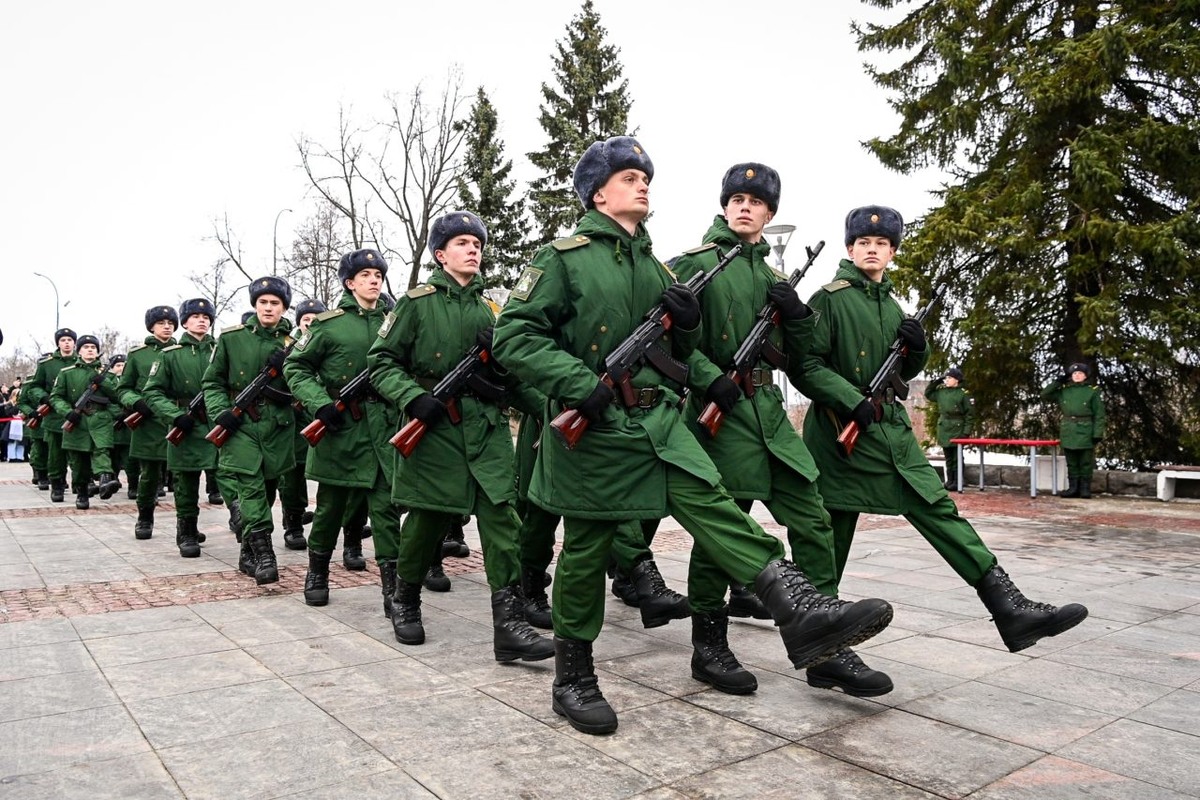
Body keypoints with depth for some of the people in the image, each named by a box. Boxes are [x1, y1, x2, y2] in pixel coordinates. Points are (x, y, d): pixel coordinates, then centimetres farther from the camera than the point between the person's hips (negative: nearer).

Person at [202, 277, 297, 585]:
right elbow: (212, 382, 6)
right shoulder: (231, 338, 1)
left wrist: (285, 367, -12)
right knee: (251, 488, -15)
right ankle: (263, 554, -17)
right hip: (241, 425, -2)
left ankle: (248, 555, 25)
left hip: (277, 428, 3)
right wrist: (220, 412, -10)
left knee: (267, 490, 10)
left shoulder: (292, 344, 5)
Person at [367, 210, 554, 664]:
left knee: (501, 517, -7)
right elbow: (381, 362, -1)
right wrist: (413, 397, -18)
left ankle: (509, 625, -7)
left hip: (488, 427, 4)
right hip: (434, 427, -3)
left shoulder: (489, 308, 14)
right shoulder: (417, 303, 1)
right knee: (428, 521, 5)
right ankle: (405, 603, 31)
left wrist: (544, 405, 4)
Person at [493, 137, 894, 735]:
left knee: (712, 504, -13)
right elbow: (514, 335, -10)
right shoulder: (564, 256, -3)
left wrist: (686, 323, -1)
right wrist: (578, 381, -23)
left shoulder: (652, 264, 17)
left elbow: (678, 352, 23)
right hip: (590, 428, -5)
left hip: (657, 420, 5)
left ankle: (801, 614, -21)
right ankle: (572, 679, 20)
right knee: (585, 552, 4)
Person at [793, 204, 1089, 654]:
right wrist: (852, 401, -24)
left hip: (891, 428, 7)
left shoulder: (891, 305, 17)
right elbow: (805, 365, -13)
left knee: (938, 510, -1)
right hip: (841, 431, -6)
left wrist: (917, 348, 1)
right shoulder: (830, 298, -5)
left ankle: (1010, 609, -4)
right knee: (832, 535, 2)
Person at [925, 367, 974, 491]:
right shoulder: (941, 391, 9)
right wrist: (934, 383, 10)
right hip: (944, 429, 6)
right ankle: (949, 481, 18)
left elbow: (970, 415, -8)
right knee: (948, 457, 11)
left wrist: (966, 432, -13)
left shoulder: (964, 393, -7)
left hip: (957, 429, -6)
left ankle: (957, 482, 2)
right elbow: (928, 394, 25)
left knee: (957, 458, -2)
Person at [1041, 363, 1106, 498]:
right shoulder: (1063, 391, 9)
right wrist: (1058, 382, 4)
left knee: (1085, 463, 2)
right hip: (1068, 432, 3)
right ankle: (1073, 488, 13)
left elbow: (1099, 414, -3)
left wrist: (1098, 433, -11)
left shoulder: (1092, 391, -1)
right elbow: (1045, 394, 12)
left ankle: (1085, 489, 8)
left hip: (1085, 432, -3)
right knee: (1071, 463, 8)